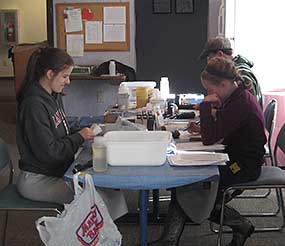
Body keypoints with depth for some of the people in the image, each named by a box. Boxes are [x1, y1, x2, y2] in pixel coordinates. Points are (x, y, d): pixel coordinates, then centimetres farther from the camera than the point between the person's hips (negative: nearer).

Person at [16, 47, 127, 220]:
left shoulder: (54, 96, 9)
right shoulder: (34, 104, -21)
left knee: (112, 188, -7)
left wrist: (83, 133, 2)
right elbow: (48, 151, -22)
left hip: (58, 171, 9)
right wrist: (79, 137, -12)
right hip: (37, 180, -9)